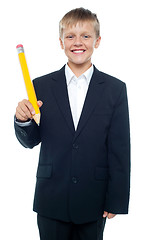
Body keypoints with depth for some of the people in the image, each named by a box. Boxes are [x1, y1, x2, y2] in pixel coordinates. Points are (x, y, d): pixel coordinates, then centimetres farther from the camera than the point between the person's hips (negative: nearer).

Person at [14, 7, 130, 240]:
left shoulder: (115, 89, -2)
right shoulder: (42, 86, 1)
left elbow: (120, 150, -2)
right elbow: (30, 141, 5)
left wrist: (116, 201, -3)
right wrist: (23, 120, -17)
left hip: (93, 202, 0)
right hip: (51, 201, 1)